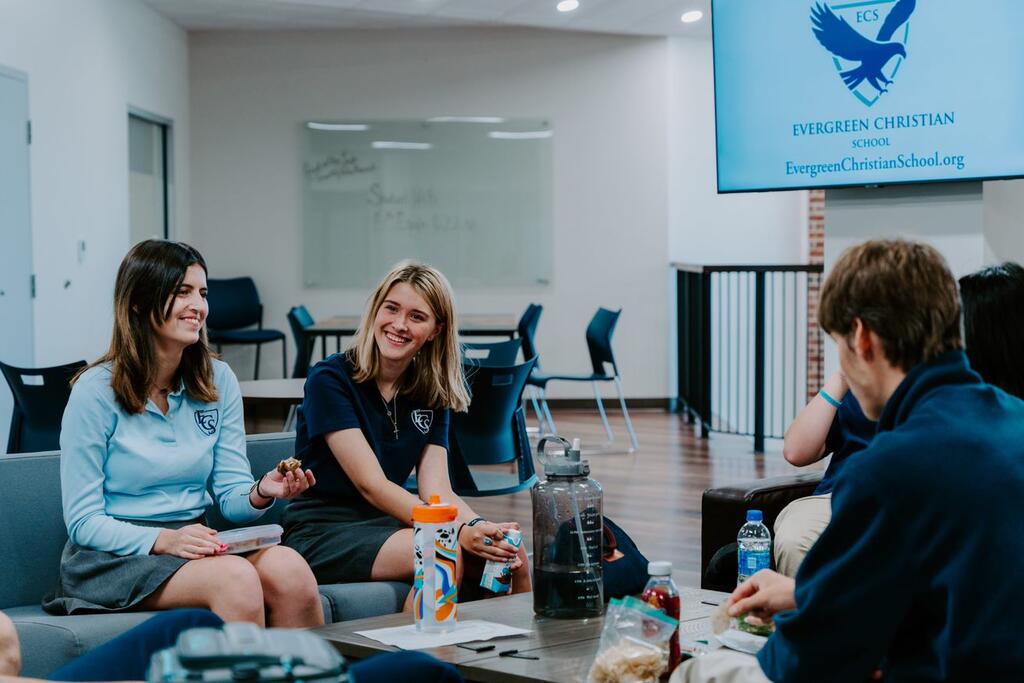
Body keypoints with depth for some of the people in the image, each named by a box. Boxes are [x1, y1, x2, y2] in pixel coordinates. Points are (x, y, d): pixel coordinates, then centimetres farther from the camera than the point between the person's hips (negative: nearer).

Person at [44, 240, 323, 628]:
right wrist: (163, 540, -24)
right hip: (113, 556, -4)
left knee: (289, 569, -29)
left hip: (194, 545, 5)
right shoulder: (96, 391, -7)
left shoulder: (218, 380, 8)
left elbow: (231, 497, 7)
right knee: (236, 578, -34)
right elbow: (84, 522, -8)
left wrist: (261, 493, -17)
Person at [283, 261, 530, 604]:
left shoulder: (431, 394, 8)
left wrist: (480, 527, -25)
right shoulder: (330, 379, -10)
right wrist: (460, 531, -30)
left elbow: (437, 490, -2)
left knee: (509, 553, -19)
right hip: (323, 534, -5)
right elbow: (372, 485, -18)